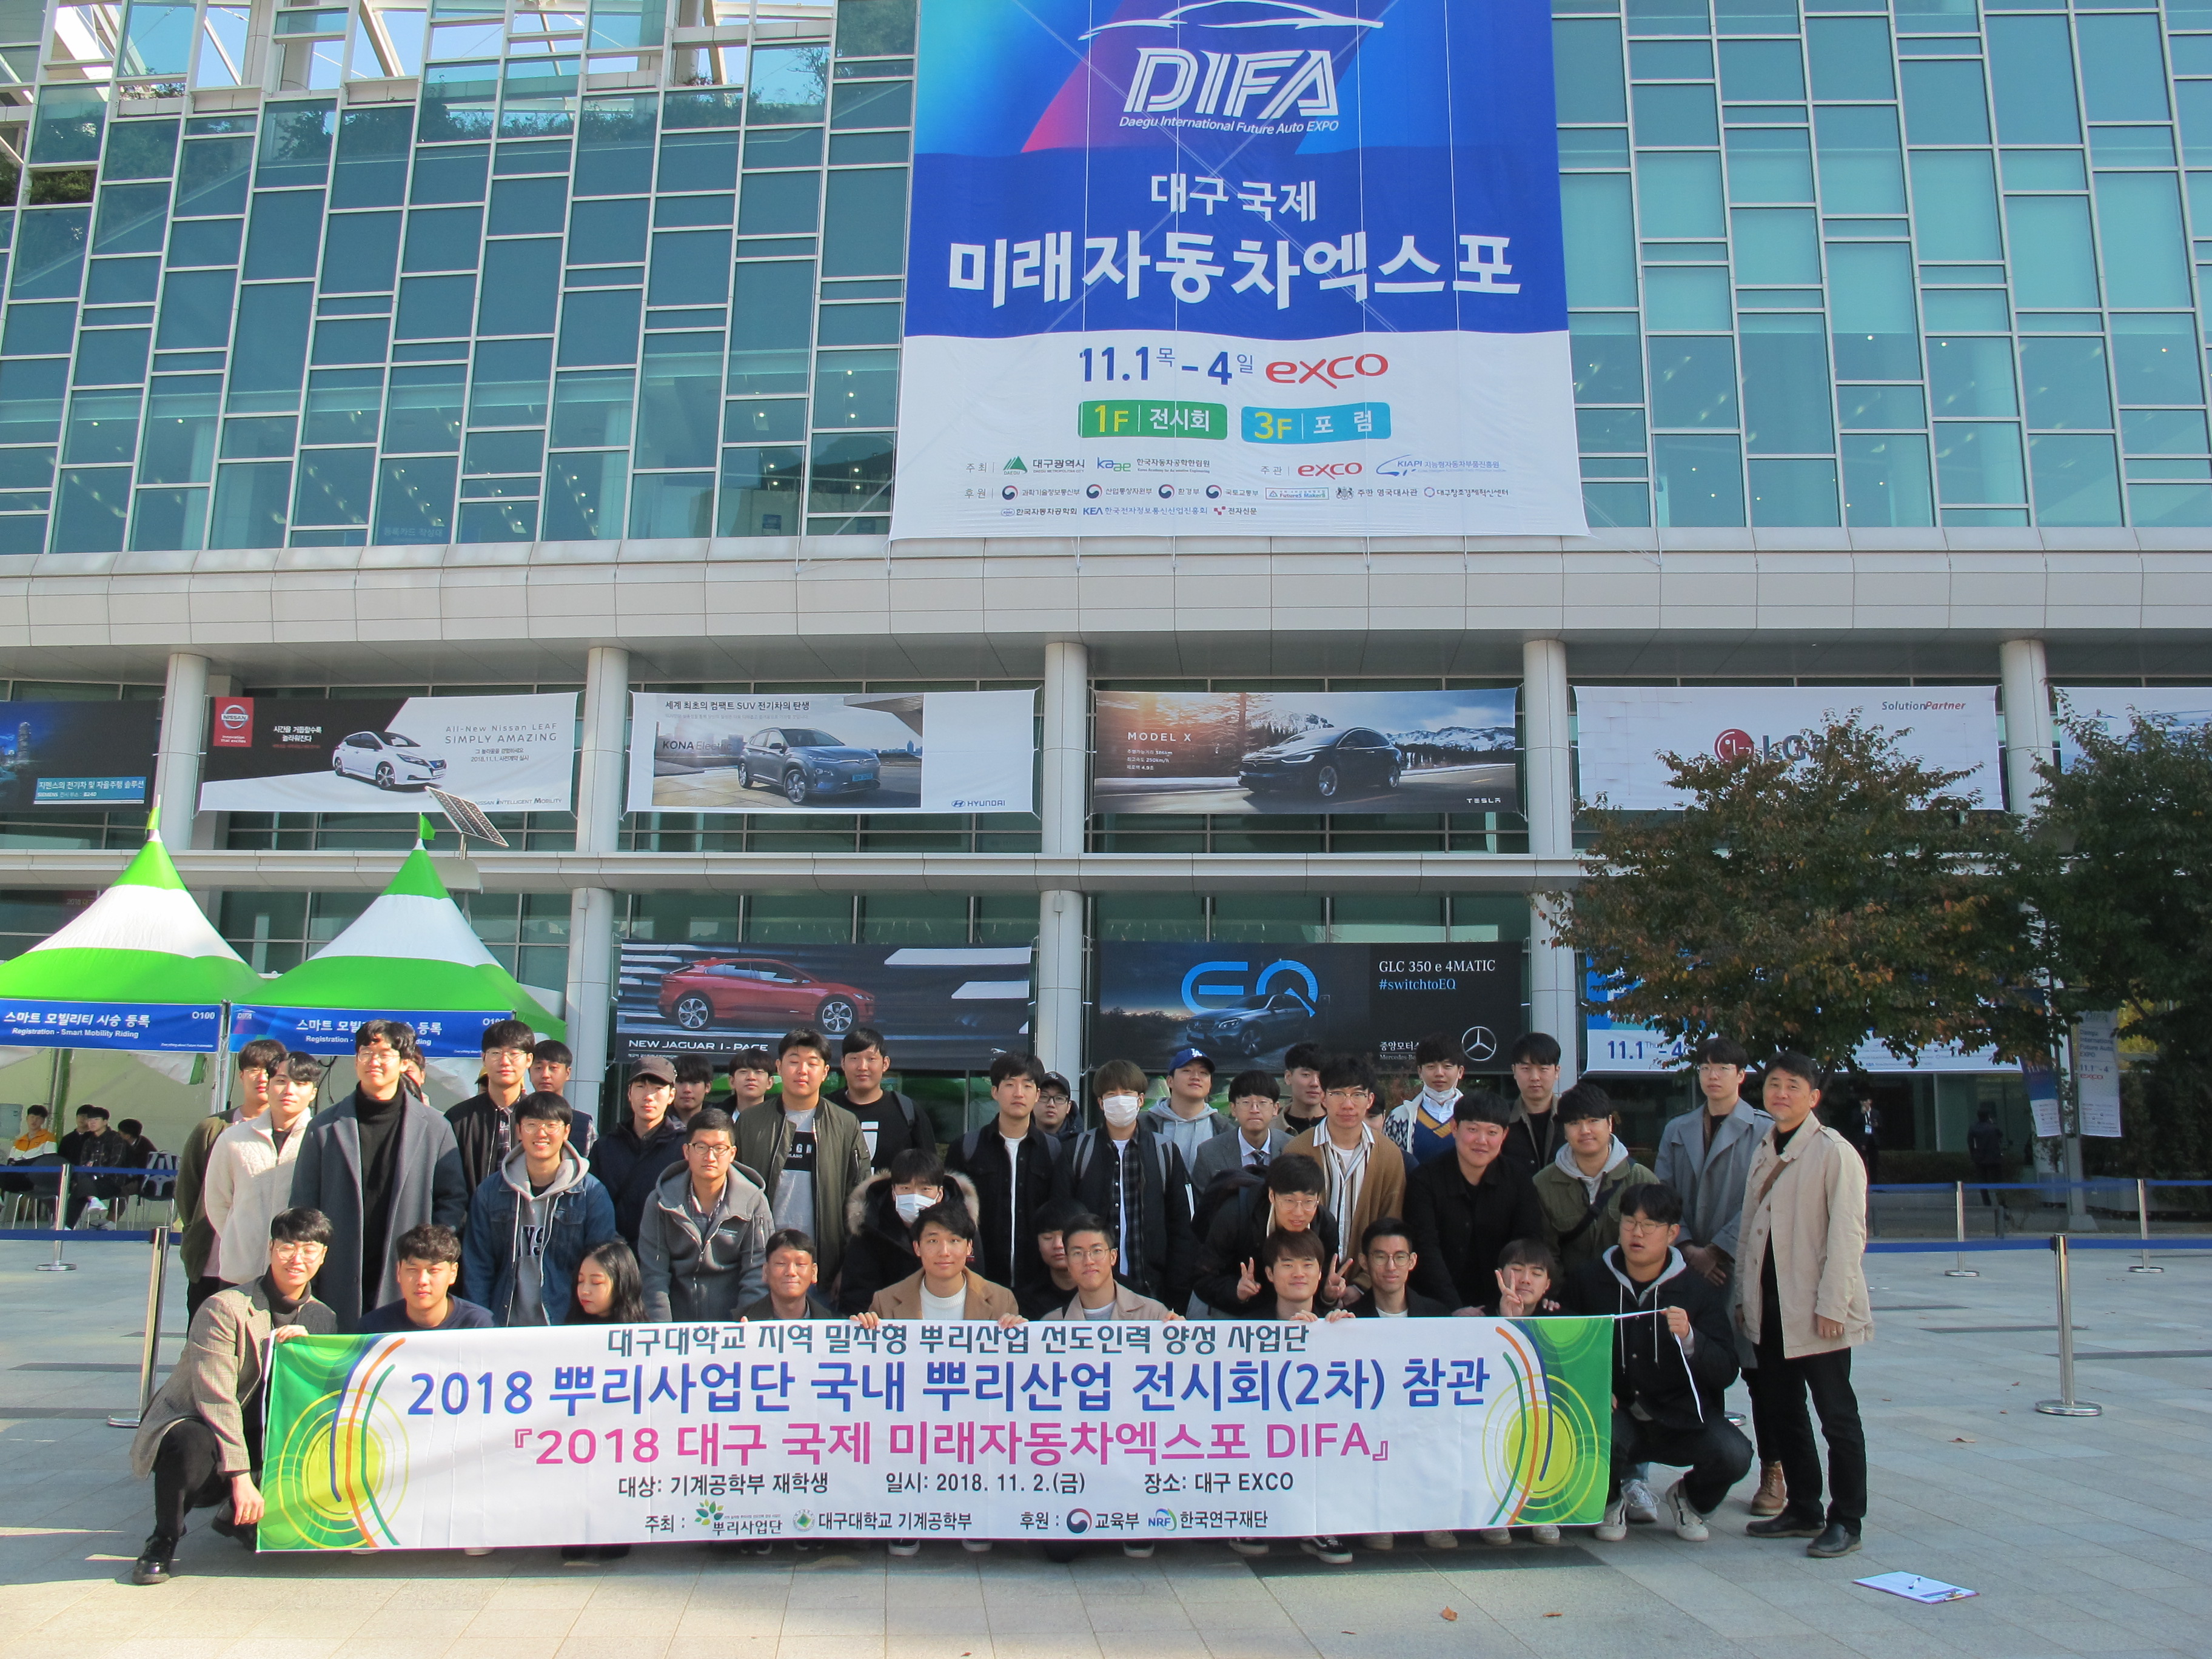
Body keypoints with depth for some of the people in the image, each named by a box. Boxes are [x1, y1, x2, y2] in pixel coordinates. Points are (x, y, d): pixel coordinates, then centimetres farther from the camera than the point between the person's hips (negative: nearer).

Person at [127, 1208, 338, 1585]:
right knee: (194, 1443, -38)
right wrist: (240, 1476, -29)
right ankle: (163, 1541, -9)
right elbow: (215, 1399, -23)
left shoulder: (322, 1320, 2)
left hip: (257, 1439, 6)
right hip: (189, 1424, -6)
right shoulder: (224, 1309, -17)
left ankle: (241, 1517, 7)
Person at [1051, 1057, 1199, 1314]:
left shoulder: (1165, 1152, 6)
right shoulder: (1077, 1151, 5)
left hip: (1151, 1289, 0)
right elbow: (1061, 1223, 4)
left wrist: (1177, 1296, 0)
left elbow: (1182, 1229, 7)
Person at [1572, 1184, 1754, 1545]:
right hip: (1617, 1412, -1)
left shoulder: (1700, 1291, -1)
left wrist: (1689, 1339, -25)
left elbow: (1726, 1373, -7)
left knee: (1734, 1455, -26)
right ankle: (1611, 1500, 5)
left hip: (1680, 1416, 1)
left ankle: (1689, 1499, 12)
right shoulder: (1587, 1280, 0)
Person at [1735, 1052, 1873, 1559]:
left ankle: (1845, 1522, 13)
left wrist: (1832, 1306, -18)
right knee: (1779, 1413, 13)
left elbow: (1848, 1233, -14)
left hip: (1816, 1312, -7)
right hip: (1769, 1309, 7)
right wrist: (1744, 1296, 12)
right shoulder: (1764, 1151, 13)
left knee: (1837, 1417, 3)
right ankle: (1803, 1510, 26)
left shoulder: (1834, 1152, -9)